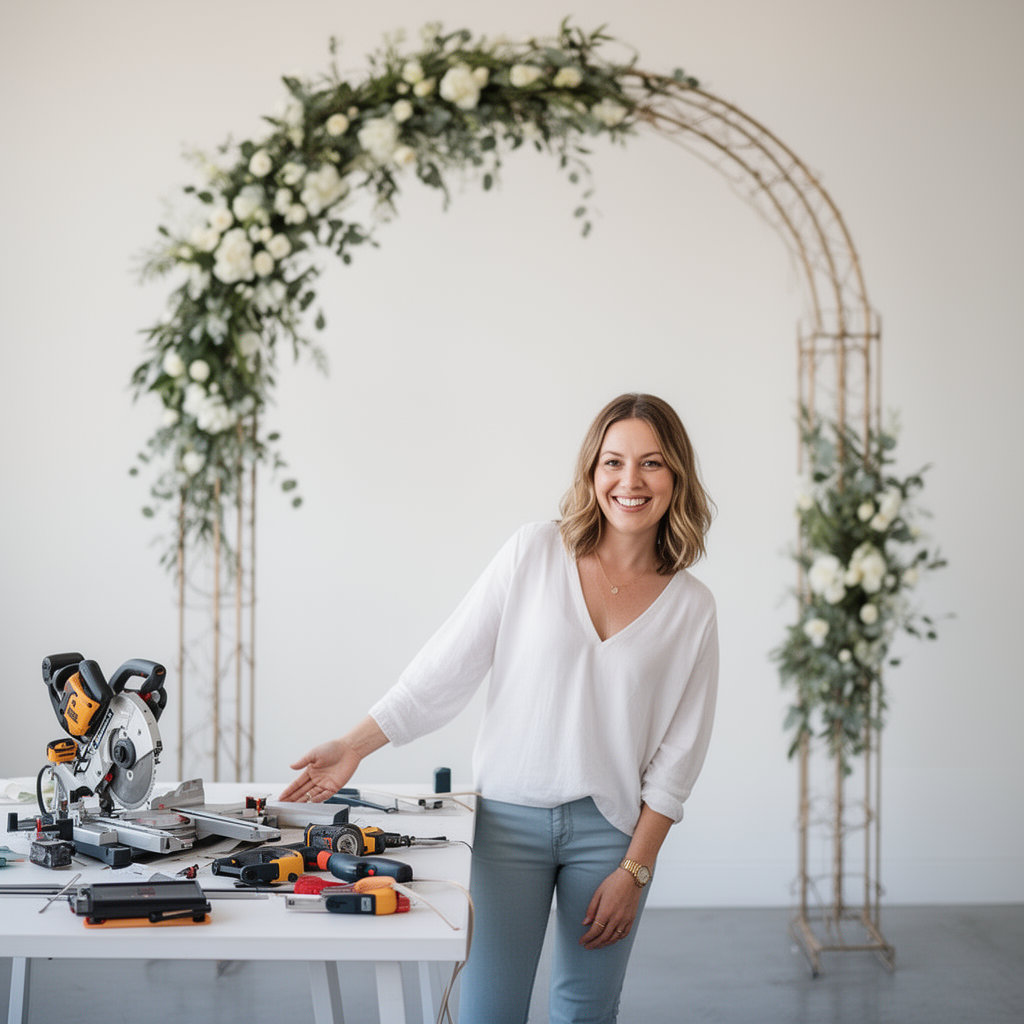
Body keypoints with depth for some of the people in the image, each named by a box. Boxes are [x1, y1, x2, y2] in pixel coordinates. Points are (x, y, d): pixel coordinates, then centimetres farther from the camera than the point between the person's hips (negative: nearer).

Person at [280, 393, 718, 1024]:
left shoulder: (691, 607, 1)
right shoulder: (534, 555, -2)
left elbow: (677, 754, 3)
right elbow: (448, 667, -1)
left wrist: (634, 870, -2)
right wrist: (353, 747, -5)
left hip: (609, 828, 1)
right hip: (509, 816, -1)